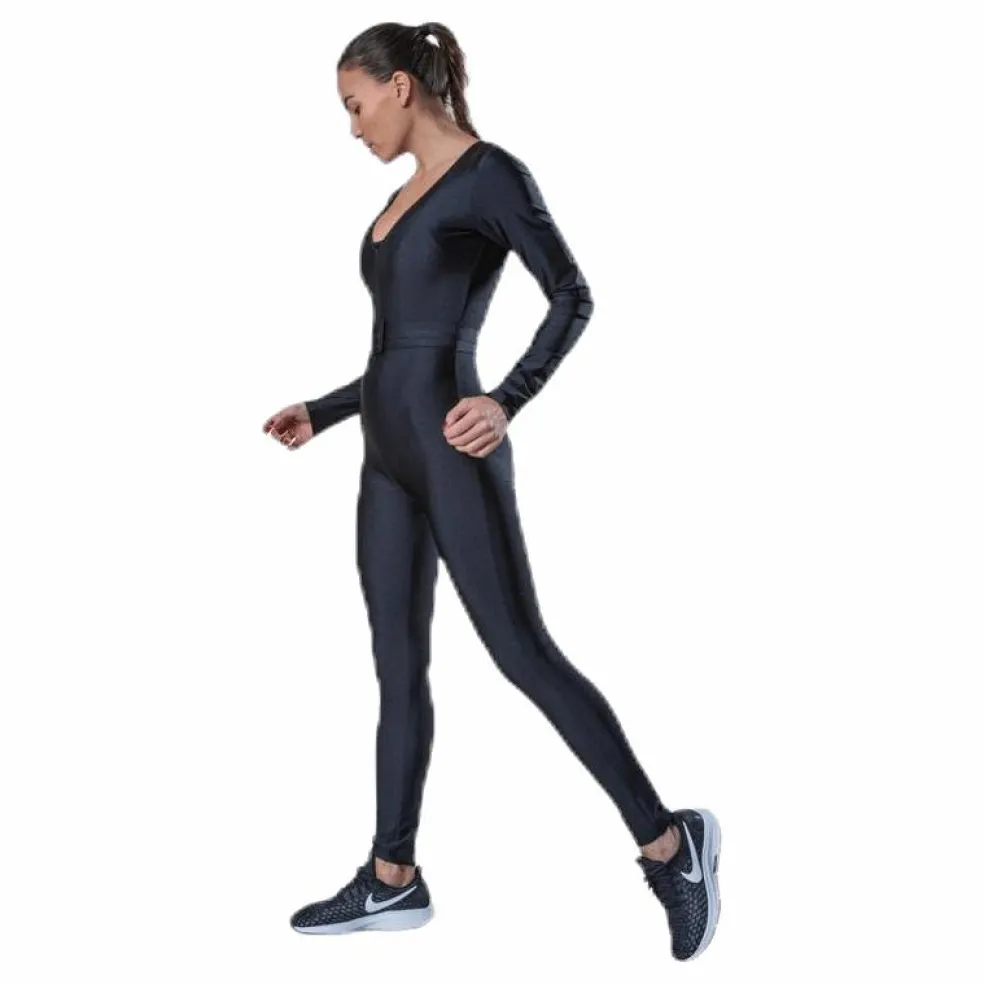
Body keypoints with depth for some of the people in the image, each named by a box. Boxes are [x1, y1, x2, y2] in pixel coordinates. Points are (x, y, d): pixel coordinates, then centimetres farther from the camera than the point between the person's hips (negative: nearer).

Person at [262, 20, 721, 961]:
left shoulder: (490, 175, -7)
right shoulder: (403, 197, 17)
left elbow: (573, 297, -12)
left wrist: (507, 401, -24)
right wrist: (320, 413, 25)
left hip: (451, 448, -9)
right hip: (387, 452, 9)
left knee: (522, 651, -7)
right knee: (398, 663, 10)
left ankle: (669, 842, 3)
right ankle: (392, 879, 18)